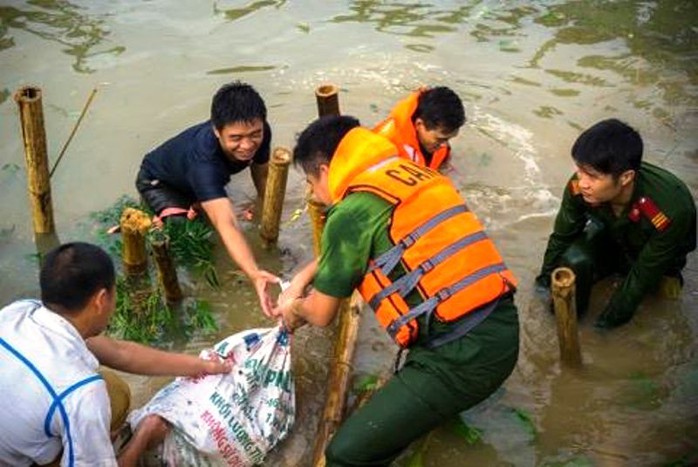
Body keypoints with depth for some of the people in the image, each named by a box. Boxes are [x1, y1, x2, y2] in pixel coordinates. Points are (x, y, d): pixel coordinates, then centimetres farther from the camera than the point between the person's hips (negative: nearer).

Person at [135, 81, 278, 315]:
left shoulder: (259, 134, -31)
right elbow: (226, 225, -60)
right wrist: (254, 274, -74)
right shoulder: (203, 162, -49)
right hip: (158, 182, -6)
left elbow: (261, 174, -7)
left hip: (207, 181, 6)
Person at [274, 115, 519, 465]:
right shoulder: (410, 173, 13)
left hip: (463, 356, -9)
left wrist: (295, 308, 24)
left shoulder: (350, 212, -10)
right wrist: (303, 276, 32)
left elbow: (322, 314, 3)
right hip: (504, 328, 9)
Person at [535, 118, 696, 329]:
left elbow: (644, 274, -27)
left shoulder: (670, 209, -41)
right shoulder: (579, 186, -33)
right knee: (574, 260, -25)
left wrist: (611, 318, -18)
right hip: (611, 233, 1)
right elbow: (562, 237, -13)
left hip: (656, 254, 0)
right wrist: (545, 280, -2)